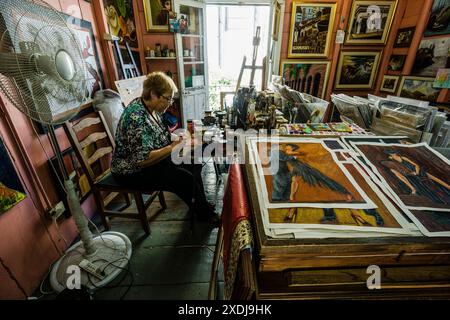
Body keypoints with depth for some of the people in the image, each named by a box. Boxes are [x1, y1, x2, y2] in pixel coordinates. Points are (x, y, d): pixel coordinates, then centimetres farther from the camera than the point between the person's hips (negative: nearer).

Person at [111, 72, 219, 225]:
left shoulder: (150, 107, -1)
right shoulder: (137, 116, -29)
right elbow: (143, 159, -32)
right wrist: (172, 147, -26)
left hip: (153, 158, 9)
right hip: (133, 171, -9)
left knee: (193, 165, 2)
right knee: (186, 179, -19)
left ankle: (202, 204, 18)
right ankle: (205, 214, 6)